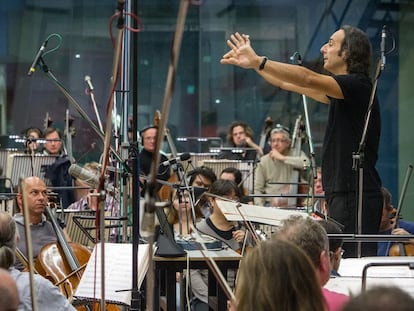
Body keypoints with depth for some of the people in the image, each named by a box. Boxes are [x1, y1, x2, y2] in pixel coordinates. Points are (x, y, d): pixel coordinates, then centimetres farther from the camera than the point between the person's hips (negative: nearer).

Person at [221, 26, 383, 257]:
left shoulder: (358, 85, -11)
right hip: (344, 194, 10)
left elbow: (308, 79, -24)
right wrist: (253, 64, 19)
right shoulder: (342, 91, 18)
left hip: (356, 195, -10)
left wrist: (258, 62, -28)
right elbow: (289, 84, 23)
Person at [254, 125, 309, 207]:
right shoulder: (264, 161, 8)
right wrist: (260, 208, -9)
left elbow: (306, 163, -20)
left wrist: (282, 158, -12)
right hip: (269, 205, 1)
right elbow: (257, 189, 7)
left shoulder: (296, 154, 5)